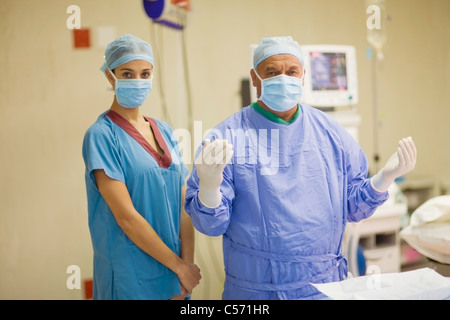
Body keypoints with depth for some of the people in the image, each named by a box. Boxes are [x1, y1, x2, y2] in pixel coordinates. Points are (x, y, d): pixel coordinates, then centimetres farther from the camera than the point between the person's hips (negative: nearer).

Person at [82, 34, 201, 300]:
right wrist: (179, 266, -13)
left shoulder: (164, 130, 6)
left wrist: (188, 264, -8)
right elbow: (126, 216, -17)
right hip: (132, 278, -5)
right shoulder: (101, 135, -12)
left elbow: (183, 203, 1)